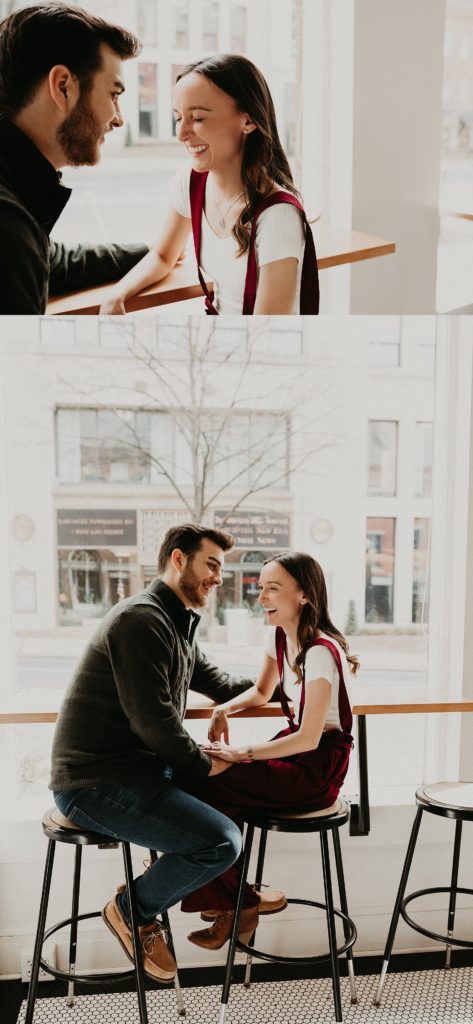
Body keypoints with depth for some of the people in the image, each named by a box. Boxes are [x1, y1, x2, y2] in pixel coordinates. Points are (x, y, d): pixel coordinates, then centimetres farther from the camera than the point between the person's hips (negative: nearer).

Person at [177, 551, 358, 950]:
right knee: (196, 774, -6)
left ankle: (236, 906, 3)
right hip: (295, 746, 9)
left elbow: (309, 738, -23)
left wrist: (240, 754, -19)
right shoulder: (278, 636, 5)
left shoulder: (322, 652, -23)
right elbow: (261, 692, 20)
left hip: (320, 765, -9)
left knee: (199, 789, -18)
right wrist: (225, 709, 0)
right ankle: (230, 900, 8)